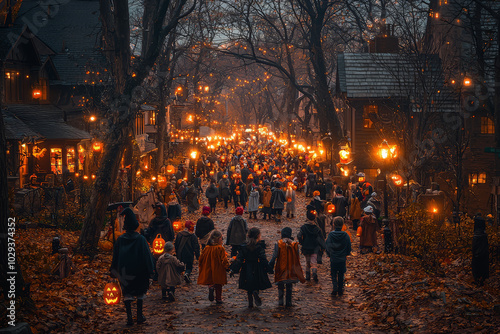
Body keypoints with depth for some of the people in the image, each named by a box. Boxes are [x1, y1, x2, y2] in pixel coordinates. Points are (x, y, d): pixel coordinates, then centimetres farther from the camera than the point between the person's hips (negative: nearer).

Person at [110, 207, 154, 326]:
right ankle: (139, 315, 14)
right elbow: (147, 255, -8)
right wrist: (149, 270, -1)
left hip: (124, 271, 1)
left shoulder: (120, 239, -3)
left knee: (127, 294, 6)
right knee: (140, 293, 14)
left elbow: (115, 256, 3)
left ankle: (129, 317, -2)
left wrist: (114, 271, 13)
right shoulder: (141, 239, -9)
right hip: (138, 271, -1)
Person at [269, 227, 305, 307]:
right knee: (289, 287, 13)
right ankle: (288, 302, 13)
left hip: (281, 268, -2)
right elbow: (297, 257, 3)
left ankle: (280, 301, 5)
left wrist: (270, 265, 1)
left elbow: (274, 256, -10)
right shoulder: (294, 244, -4)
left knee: (280, 285, 14)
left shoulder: (278, 244, -11)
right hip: (291, 269, 2)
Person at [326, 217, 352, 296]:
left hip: (333, 259, -1)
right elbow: (349, 248, -1)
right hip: (342, 259, 1)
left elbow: (328, 248, -5)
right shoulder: (346, 235, -9)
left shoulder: (330, 235, -11)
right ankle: (340, 290, 19)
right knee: (341, 275, 14)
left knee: (334, 275, 10)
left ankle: (335, 289, -5)